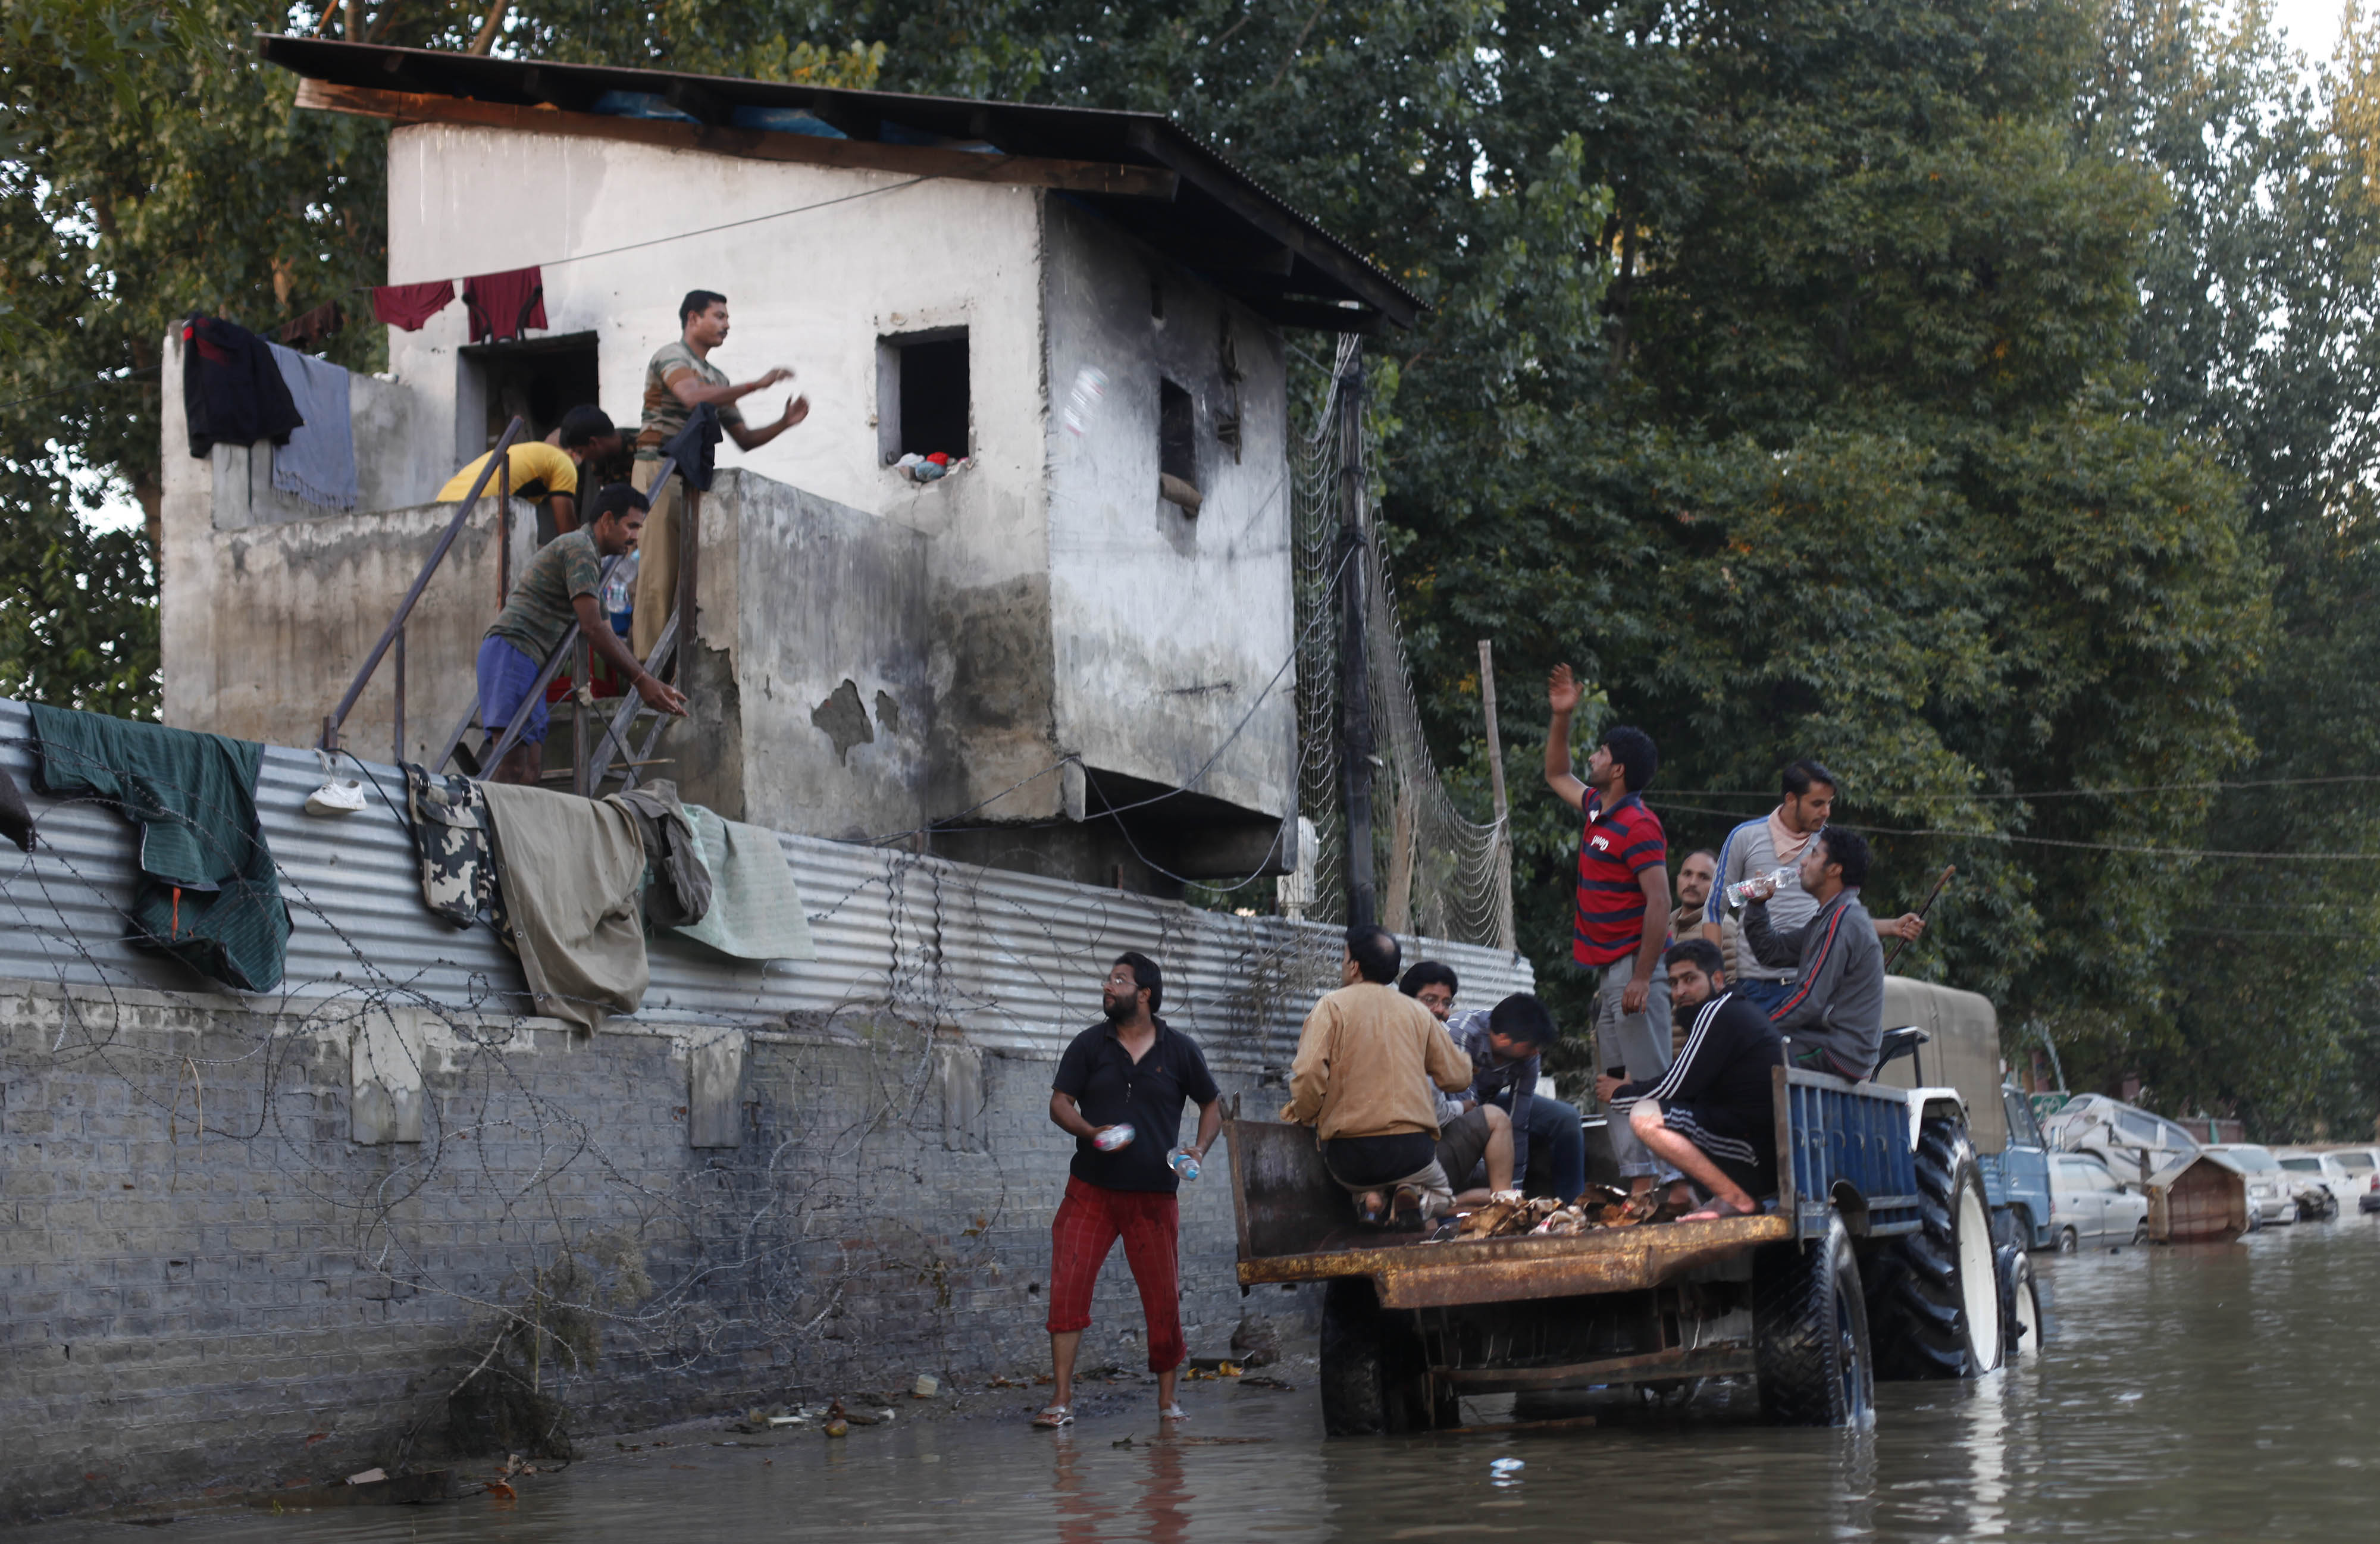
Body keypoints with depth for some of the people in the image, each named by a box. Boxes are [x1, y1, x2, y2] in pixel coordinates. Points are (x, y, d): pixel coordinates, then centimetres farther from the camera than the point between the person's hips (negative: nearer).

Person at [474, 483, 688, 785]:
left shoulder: (590, 557, 27)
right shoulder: (580, 548, -7)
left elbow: (607, 635, 29)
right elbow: (593, 628, -16)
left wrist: (653, 686, 23)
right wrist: (641, 680, -15)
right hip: (513, 649, -11)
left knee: (532, 769, 1)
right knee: (514, 765, -22)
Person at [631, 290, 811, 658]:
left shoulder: (717, 378, 23)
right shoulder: (671, 356, -1)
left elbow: (745, 439, 22)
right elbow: (693, 395, -23)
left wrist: (784, 423, 5)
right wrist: (757, 385, -22)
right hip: (660, 471, -7)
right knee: (658, 573, -10)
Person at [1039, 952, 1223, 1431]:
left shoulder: (1179, 1049, 4)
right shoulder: (1090, 1045, 5)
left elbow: (1212, 1104, 13)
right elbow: (1060, 1103, 4)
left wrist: (1200, 1149, -5)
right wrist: (1091, 1133, -16)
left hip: (1155, 1194, 0)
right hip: (1091, 1189, 0)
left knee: (1164, 1298, 2)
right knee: (1067, 1287, -10)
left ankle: (1167, 1400, 17)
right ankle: (1061, 1400, -7)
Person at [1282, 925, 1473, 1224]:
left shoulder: (1332, 1005, -1)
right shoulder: (1417, 1012, 7)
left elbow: (1308, 1076, -14)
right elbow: (1458, 1077, 9)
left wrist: (1303, 1114, 7)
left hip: (1348, 1155, -1)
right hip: (1411, 1151, 1)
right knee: (1442, 1196, 30)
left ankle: (1369, 1198, -3)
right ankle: (1414, 1199, -6)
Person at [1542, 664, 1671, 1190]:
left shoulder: (1639, 825, -15)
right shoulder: (1597, 810, 13)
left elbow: (1659, 903, -21)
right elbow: (1557, 776, 34)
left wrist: (1642, 979, -24)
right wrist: (1561, 717, 22)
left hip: (1633, 964, -10)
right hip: (1607, 968, 10)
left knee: (1648, 1079, -11)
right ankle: (1636, 1181, 10)